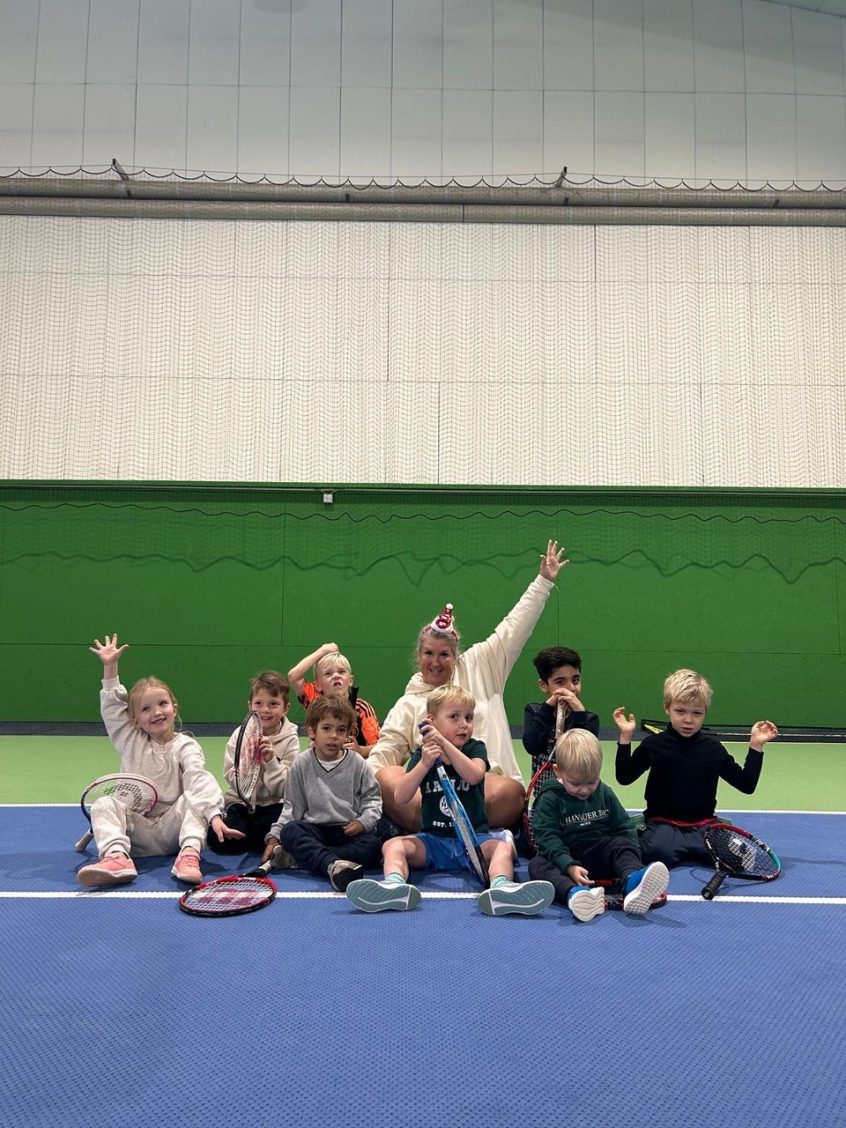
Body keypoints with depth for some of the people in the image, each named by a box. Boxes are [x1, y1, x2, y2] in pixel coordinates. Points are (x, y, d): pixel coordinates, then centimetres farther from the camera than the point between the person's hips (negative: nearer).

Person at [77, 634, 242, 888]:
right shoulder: (130, 742, 11)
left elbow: (199, 779, -19)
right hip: (136, 828, 2)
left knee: (192, 799, -27)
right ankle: (116, 858, -45)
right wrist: (110, 667, 1)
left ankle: (189, 855, -42)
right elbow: (111, 708, 8)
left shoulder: (185, 746, -3)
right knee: (104, 804, -22)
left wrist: (214, 815, -35)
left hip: (171, 829, -2)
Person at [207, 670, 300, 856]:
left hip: (273, 805, -1)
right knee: (218, 838, -26)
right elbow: (232, 779, -7)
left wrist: (271, 760, -24)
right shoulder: (240, 735, 0)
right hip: (241, 802, 1)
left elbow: (285, 789, -10)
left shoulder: (290, 739, -5)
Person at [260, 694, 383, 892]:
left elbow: (372, 798, 7)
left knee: (373, 846, -29)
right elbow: (291, 807, 8)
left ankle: (300, 857, -35)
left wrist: (363, 821, -12)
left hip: (349, 830, 0)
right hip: (314, 829, 0)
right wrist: (274, 837, -2)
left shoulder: (356, 763, 2)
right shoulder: (302, 764, 4)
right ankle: (334, 864, -52)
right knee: (289, 831, -30)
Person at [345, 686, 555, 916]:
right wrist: (425, 763, -19)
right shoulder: (423, 753, 7)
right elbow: (400, 797, -6)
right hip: (434, 839, 1)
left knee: (502, 847, -30)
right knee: (392, 845, -23)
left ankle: (501, 886, -60)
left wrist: (443, 742, -22)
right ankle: (394, 884, -52)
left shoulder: (475, 748, 6)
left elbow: (474, 775, -19)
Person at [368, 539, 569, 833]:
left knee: (510, 792, -36)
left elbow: (514, 628, 18)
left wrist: (544, 580, 16)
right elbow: (385, 753, 7)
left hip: (488, 780, 0)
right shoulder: (409, 703, 18)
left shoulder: (478, 669, 19)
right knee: (385, 779, -31)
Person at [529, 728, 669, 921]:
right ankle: (574, 894, -62)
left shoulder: (605, 794, 10)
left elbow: (625, 828, 13)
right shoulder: (550, 799, -4)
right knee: (537, 864, -32)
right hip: (565, 857, -3)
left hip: (600, 854, 3)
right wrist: (569, 866, -29)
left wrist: (633, 859, -5)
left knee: (622, 845, -25)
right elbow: (547, 838, -13)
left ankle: (632, 882, -58)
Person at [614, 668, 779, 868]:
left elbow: (747, 784, 8)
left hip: (703, 826, 3)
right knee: (660, 851, -35)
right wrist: (625, 738, -10)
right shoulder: (653, 744, 0)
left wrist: (756, 746, -1)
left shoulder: (713, 748, 5)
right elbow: (624, 777, -2)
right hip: (663, 823, -3)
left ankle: (684, 850, 3)